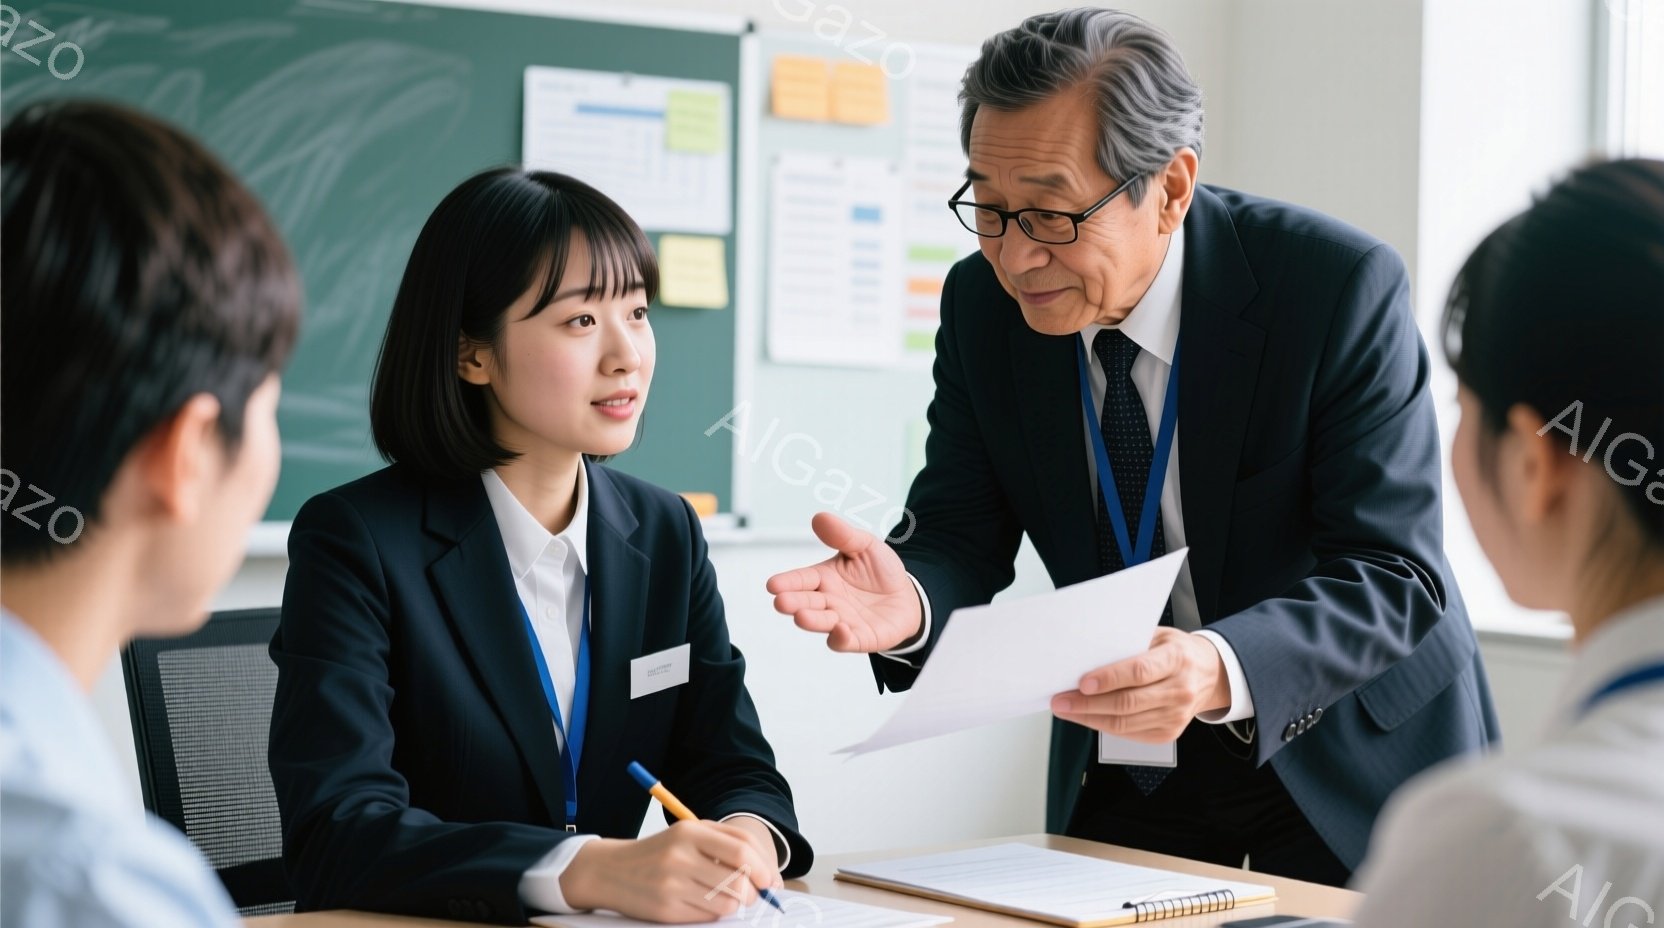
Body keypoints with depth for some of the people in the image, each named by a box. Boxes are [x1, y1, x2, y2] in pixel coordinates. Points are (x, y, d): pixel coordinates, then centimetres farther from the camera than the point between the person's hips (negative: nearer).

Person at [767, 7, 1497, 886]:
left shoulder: (1340, 286, -24)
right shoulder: (983, 302, -11)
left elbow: (1394, 572, -27)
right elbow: (962, 537, -8)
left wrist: (1221, 671, -46)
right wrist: (908, 601, -34)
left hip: (1349, 748, -3)